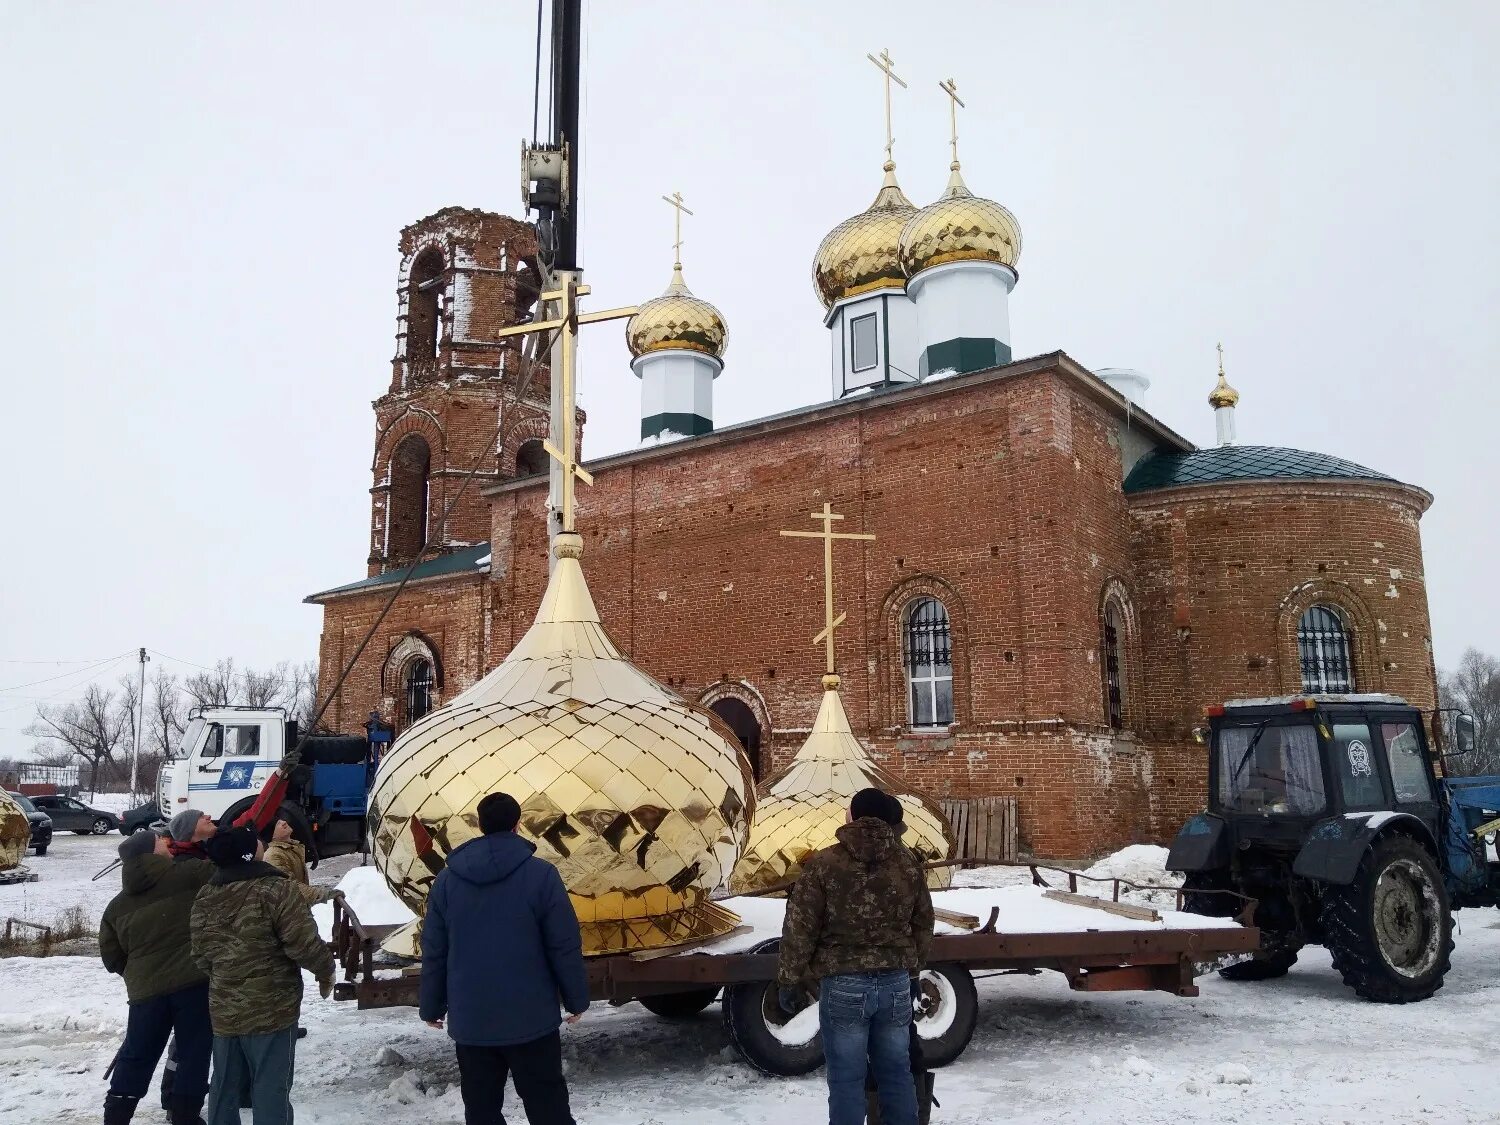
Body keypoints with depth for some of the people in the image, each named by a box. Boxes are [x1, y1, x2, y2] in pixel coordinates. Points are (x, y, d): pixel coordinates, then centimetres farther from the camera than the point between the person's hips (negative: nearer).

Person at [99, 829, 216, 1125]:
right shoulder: (185, 875, -5)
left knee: (135, 1057, 18)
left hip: (146, 990, 5)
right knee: (194, 1053, 6)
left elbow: (111, 958, 19)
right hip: (193, 982, -4)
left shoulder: (117, 905, 13)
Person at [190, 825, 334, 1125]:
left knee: (225, 1086, 18)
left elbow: (201, 955, 10)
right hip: (271, 1009, -6)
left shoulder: (204, 898, 2)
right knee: (271, 1088, 3)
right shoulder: (276, 889, -20)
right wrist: (326, 971, -2)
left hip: (224, 1010, 6)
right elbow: (304, 944, -21)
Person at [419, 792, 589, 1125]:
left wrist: (432, 1007, 16)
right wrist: (576, 999, 3)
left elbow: (434, 951, 5)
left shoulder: (448, 879, 1)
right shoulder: (541, 874, -10)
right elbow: (565, 946, -9)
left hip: (469, 1019, 3)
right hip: (530, 1017, -3)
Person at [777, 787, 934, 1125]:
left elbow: (799, 929, -7)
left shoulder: (824, 864, -8)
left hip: (843, 985, -4)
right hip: (895, 983, 4)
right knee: (896, 1071, 15)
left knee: (846, 1078, 5)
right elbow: (923, 926, 14)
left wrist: (788, 979, 3)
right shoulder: (908, 863, 5)